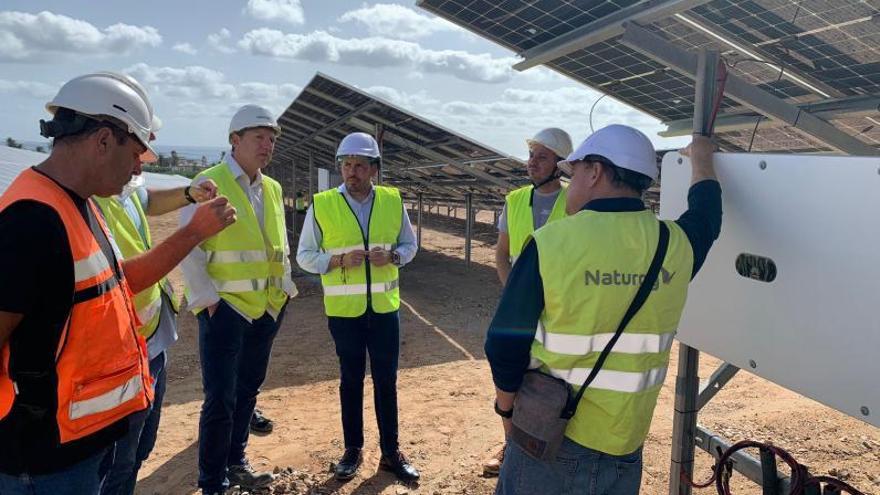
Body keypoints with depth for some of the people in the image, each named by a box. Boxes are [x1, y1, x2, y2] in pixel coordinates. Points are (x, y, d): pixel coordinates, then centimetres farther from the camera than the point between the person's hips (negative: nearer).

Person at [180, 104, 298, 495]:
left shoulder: (273, 189, 11)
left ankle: (235, 461, 34)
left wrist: (285, 289, 12)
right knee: (221, 398, -3)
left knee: (248, 389, 17)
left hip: (266, 308, 7)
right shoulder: (209, 183, -9)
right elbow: (189, 248, -13)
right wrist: (207, 298, -15)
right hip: (225, 307, -6)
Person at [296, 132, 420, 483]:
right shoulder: (321, 205, -7)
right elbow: (304, 256, -2)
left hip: (384, 308, 2)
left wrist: (391, 256, -13)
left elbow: (410, 245, 9)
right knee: (351, 380, 13)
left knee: (386, 380, 10)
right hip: (344, 310, -1)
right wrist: (339, 260, -19)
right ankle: (353, 450, 30)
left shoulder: (393, 201, -1)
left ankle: (390, 452, 25)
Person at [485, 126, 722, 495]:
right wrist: (701, 159, 38)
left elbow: (506, 344, -12)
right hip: (624, 447, 3)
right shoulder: (675, 244, -6)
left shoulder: (550, 243, -17)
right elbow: (706, 214, 19)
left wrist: (506, 406, 6)